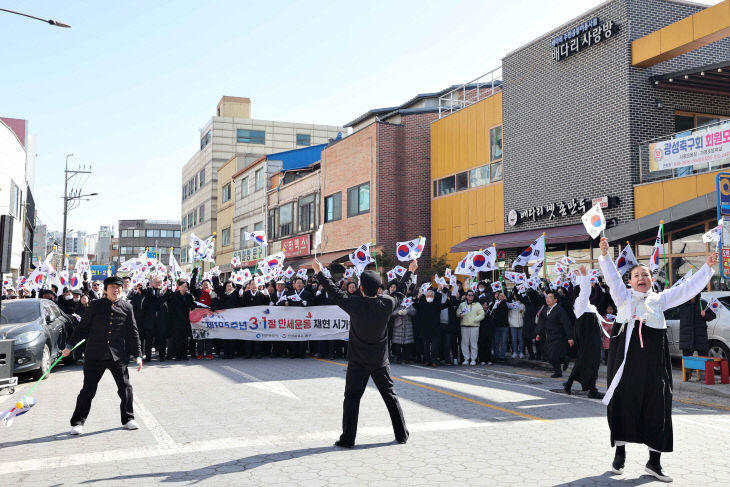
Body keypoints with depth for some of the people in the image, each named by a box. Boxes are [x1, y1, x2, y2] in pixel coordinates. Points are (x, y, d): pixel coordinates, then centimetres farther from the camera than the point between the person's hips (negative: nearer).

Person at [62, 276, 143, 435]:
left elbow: (133, 333, 8)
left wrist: (138, 355, 5)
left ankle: (128, 419, 19)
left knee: (125, 387, 1)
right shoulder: (95, 305, 1)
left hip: (118, 355, 1)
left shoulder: (127, 307, 4)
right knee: (88, 389, 2)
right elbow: (82, 327, 8)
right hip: (95, 354, -1)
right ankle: (78, 422, 15)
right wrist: (69, 346, 8)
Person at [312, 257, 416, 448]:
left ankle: (348, 439, 4)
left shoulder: (354, 304, -16)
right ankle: (402, 434, 18)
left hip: (358, 362, -2)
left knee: (352, 398, 5)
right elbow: (401, 292, 9)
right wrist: (410, 272, 24)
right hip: (381, 361, 2)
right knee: (390, 396, 12)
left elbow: (334, 292, -2)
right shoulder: (387, 304, -10)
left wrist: (319, 273, 11)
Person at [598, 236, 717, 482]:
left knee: (656, 405, 2)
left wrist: (708, 267, 1)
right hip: (626, 355, -2)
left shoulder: (659, 299, 15)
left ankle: (654, 461, 12)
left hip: (653, 358, 2)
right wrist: (605, 255, -24)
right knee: (623, 403, 2)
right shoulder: (624, 296, 8)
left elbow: (688, 288, 10)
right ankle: (620, 452, 18)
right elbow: (612, 278, -8)